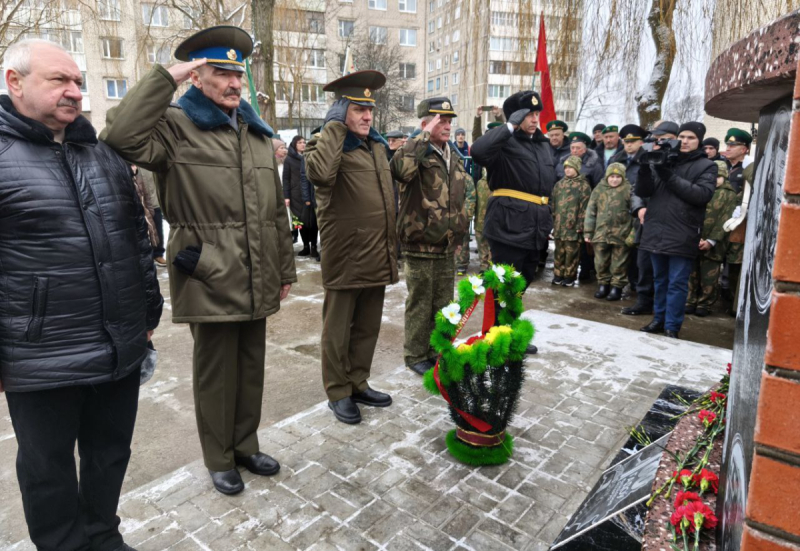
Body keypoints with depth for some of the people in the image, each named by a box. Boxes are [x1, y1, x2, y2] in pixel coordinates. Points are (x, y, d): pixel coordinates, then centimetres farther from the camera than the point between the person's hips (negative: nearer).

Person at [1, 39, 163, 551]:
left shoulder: (104, 153, 10)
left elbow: (139, 237, 14)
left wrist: (150, 311, 13)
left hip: (123, 350, 5)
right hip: (42, 362, -4)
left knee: (111, 454, 19)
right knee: (48, 469, 14)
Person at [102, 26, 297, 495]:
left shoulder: (258, 134, 14)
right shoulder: (176, 128, -4)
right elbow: (120, 137, -27)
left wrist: (286, 269, 13)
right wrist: (166, 79, -19)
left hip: (257, 281, 6)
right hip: (210, 280, -5)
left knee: (252, 367, 16)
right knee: (216, 372, 8)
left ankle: (246, 445, 36)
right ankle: (219, 459, 28)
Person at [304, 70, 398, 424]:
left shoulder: (378, 145, 15)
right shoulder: (327, 145, -8)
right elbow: (319, 173, -34)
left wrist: (392, 245, 21)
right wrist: (335, 126, -22)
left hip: (377, 258, 7)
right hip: (345, 259, -7)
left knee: (368, 327, 17)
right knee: (338, 331, 7)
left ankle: (359, 383, 32)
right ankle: (338, 393, 21)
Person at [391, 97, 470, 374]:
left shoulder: (454, 156, 13)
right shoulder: (416, 152, -11)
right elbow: (400, 168, -37)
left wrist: (460, 233, 20)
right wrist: (424, 136, -27)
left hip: (447, 247, 7)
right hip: (420, 245, -7)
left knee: (443, 304, 16)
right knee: (420, 305, 4)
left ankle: (438, 350, 31)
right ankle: (415, 356, 19)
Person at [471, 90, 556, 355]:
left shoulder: (544, 145, 18)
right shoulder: (504, 142, -7)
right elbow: (478, 151, -30)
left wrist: (548, 221, 20)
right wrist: (510, 127, -23)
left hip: (534, 229, 8)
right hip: (509, 226, -8)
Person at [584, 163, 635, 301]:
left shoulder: (628, 189, -3)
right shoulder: (599, 189, 6)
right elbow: (591, 211, 7)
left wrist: (634, 233, -10)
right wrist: (588, 232, 5)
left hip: (621, 234, -3)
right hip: (601, 233, 3)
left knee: (619, 264, 6)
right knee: (601, 262, 11)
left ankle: (617, 287, 18)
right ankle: (603, 284, 26)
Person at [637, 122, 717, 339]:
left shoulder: (706, 166, 4)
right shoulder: (663, 160, 12)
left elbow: (702, 194, -12)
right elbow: (642, 191, 5)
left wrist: (671, 178, -17)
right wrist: (644, 170, -14)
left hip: (682, 235, -4)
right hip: (656, 231, 4)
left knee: (677, 283, -1)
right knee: (660, 279, 15)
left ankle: (672, 327, 7)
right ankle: (659, 319, 26)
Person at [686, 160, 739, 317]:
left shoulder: (729, 195, 4)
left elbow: (724, 221, -5)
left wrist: (711, 241, -14)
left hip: (712, 244, -3)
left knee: (708, 278, 3)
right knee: (692, 275, 8)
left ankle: (704, 304, 15)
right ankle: (691, 301, 19)